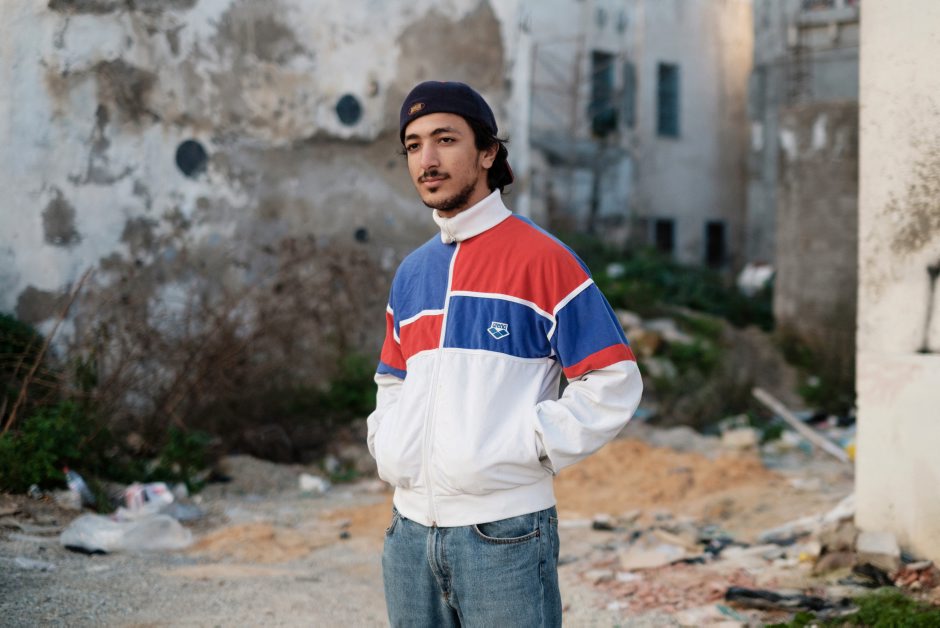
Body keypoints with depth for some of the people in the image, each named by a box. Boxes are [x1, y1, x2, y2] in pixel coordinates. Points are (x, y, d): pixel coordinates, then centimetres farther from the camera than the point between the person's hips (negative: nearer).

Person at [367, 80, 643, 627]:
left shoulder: (540, 257, -7)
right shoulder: (411, 273, 13)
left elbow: (614, 383, -9)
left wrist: (529, 446, -13)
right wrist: (387, 448, 9)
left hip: (503, 534, -6)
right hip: (411, 530, 6)